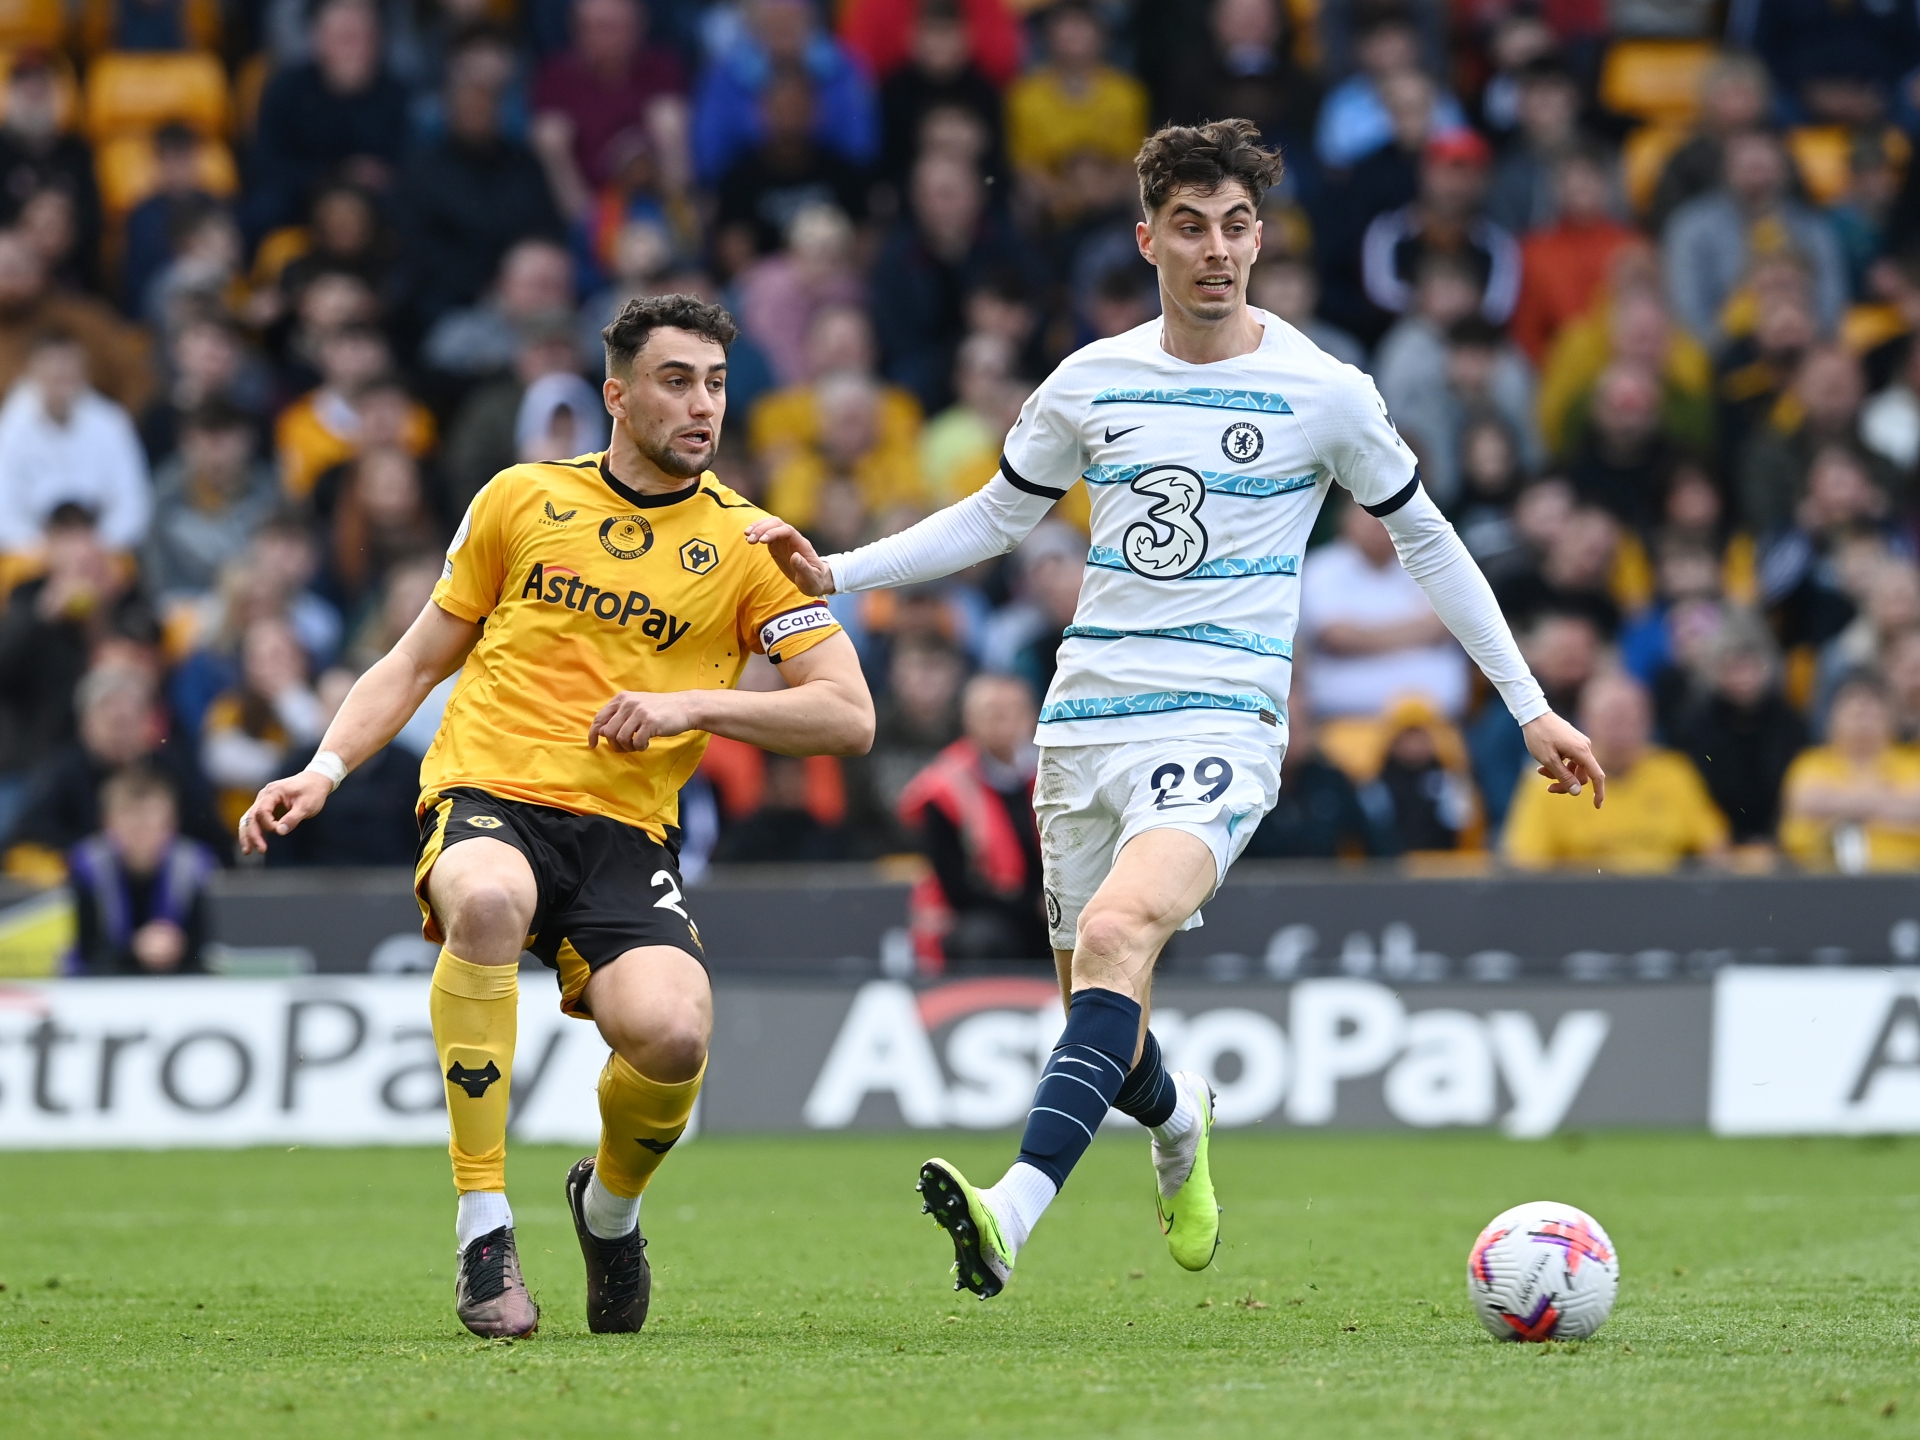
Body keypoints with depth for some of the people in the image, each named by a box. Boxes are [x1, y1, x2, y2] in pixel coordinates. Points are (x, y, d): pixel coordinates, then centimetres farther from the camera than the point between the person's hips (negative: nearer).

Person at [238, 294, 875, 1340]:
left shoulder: (744, 542, 9)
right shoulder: (523, 498, 12)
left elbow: (847, 715, 4)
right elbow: (418, 661, 20)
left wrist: (694, 704, -8)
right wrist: (325, 769, 6)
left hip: (623, 829, 0)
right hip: (484, 794, 0)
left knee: (672, 1031, -29)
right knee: (489, 899, -39)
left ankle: (609, 1203, 10)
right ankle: (482, 1223, -29)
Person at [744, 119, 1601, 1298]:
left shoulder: (1324, 394, 0)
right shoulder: (1092, 384, 8)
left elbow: (1425, 540, 12)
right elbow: (996, 519, 22)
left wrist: (1531, 705, 11)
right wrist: (834, 573, 11)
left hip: (1221, 723, -4)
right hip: (1088, 714, 4)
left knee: (1118, 931, -31)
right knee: (1105, 1024, 6)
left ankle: (1013, 1214, -44)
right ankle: (1177, 1120, 44)